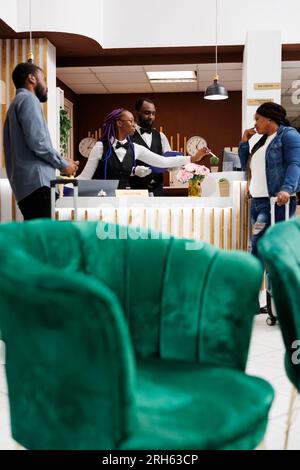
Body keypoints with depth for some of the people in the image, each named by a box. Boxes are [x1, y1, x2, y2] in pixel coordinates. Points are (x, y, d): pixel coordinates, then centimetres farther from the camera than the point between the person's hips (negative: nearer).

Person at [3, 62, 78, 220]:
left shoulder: (17, 103, 28)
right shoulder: (28, 98, -2)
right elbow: (37, 142, -15)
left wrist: (61, 162, 22)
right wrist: (63, 164, -2)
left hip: (27, 185, 10)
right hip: (36, 182, -10)